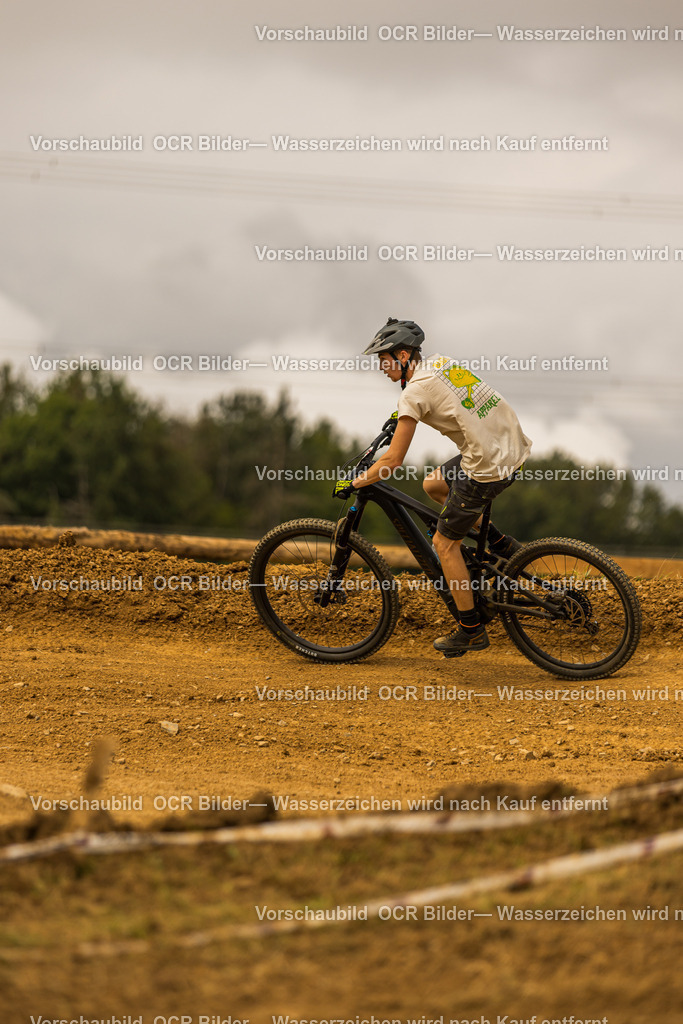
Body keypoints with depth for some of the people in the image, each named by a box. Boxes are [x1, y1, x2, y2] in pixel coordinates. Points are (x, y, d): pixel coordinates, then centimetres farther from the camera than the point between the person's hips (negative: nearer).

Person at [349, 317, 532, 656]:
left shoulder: (414, 392, -12)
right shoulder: (442, 361, 12)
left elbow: (393, 460, -13)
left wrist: (352, 483, 1)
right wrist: (403, 416, 47)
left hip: (489, 467, -9)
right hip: (513, 447, 9)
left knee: (445, 542, 6)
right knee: (433, 484, 26)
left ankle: (471, 630, 13)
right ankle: (501, 545, 23)